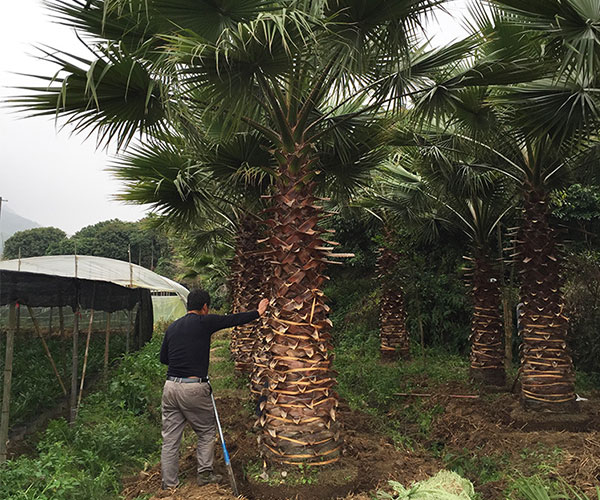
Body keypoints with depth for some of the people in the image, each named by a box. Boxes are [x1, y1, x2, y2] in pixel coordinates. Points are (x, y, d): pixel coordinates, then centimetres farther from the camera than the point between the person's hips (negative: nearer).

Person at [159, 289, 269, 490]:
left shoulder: (172, 326, 11)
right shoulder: (204, 322, -6)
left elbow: (163, 358, 18)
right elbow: (233, 319, 3)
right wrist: (258, 312, 16)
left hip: (170, 386, 6)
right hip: (193, 389, -5)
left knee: (170, 438, 12)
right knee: (207, 431, 16)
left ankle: (169, 484, 19)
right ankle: (204, 474, 22)